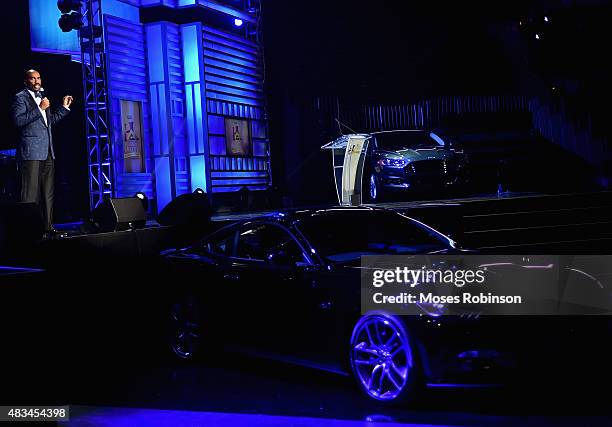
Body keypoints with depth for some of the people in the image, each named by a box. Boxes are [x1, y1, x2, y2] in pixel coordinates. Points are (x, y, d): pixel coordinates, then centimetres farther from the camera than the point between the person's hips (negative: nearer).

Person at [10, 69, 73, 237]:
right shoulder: (20, 97, -1)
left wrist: (64, 107, 20)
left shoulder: (42, 97, 21)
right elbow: (18, 120, -15)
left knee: (48, 193, 8)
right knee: (30, 193, -9)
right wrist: (40, 108, -16)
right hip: (30, 152, -8)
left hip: (47, 152, 8)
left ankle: (48, 227, 12)